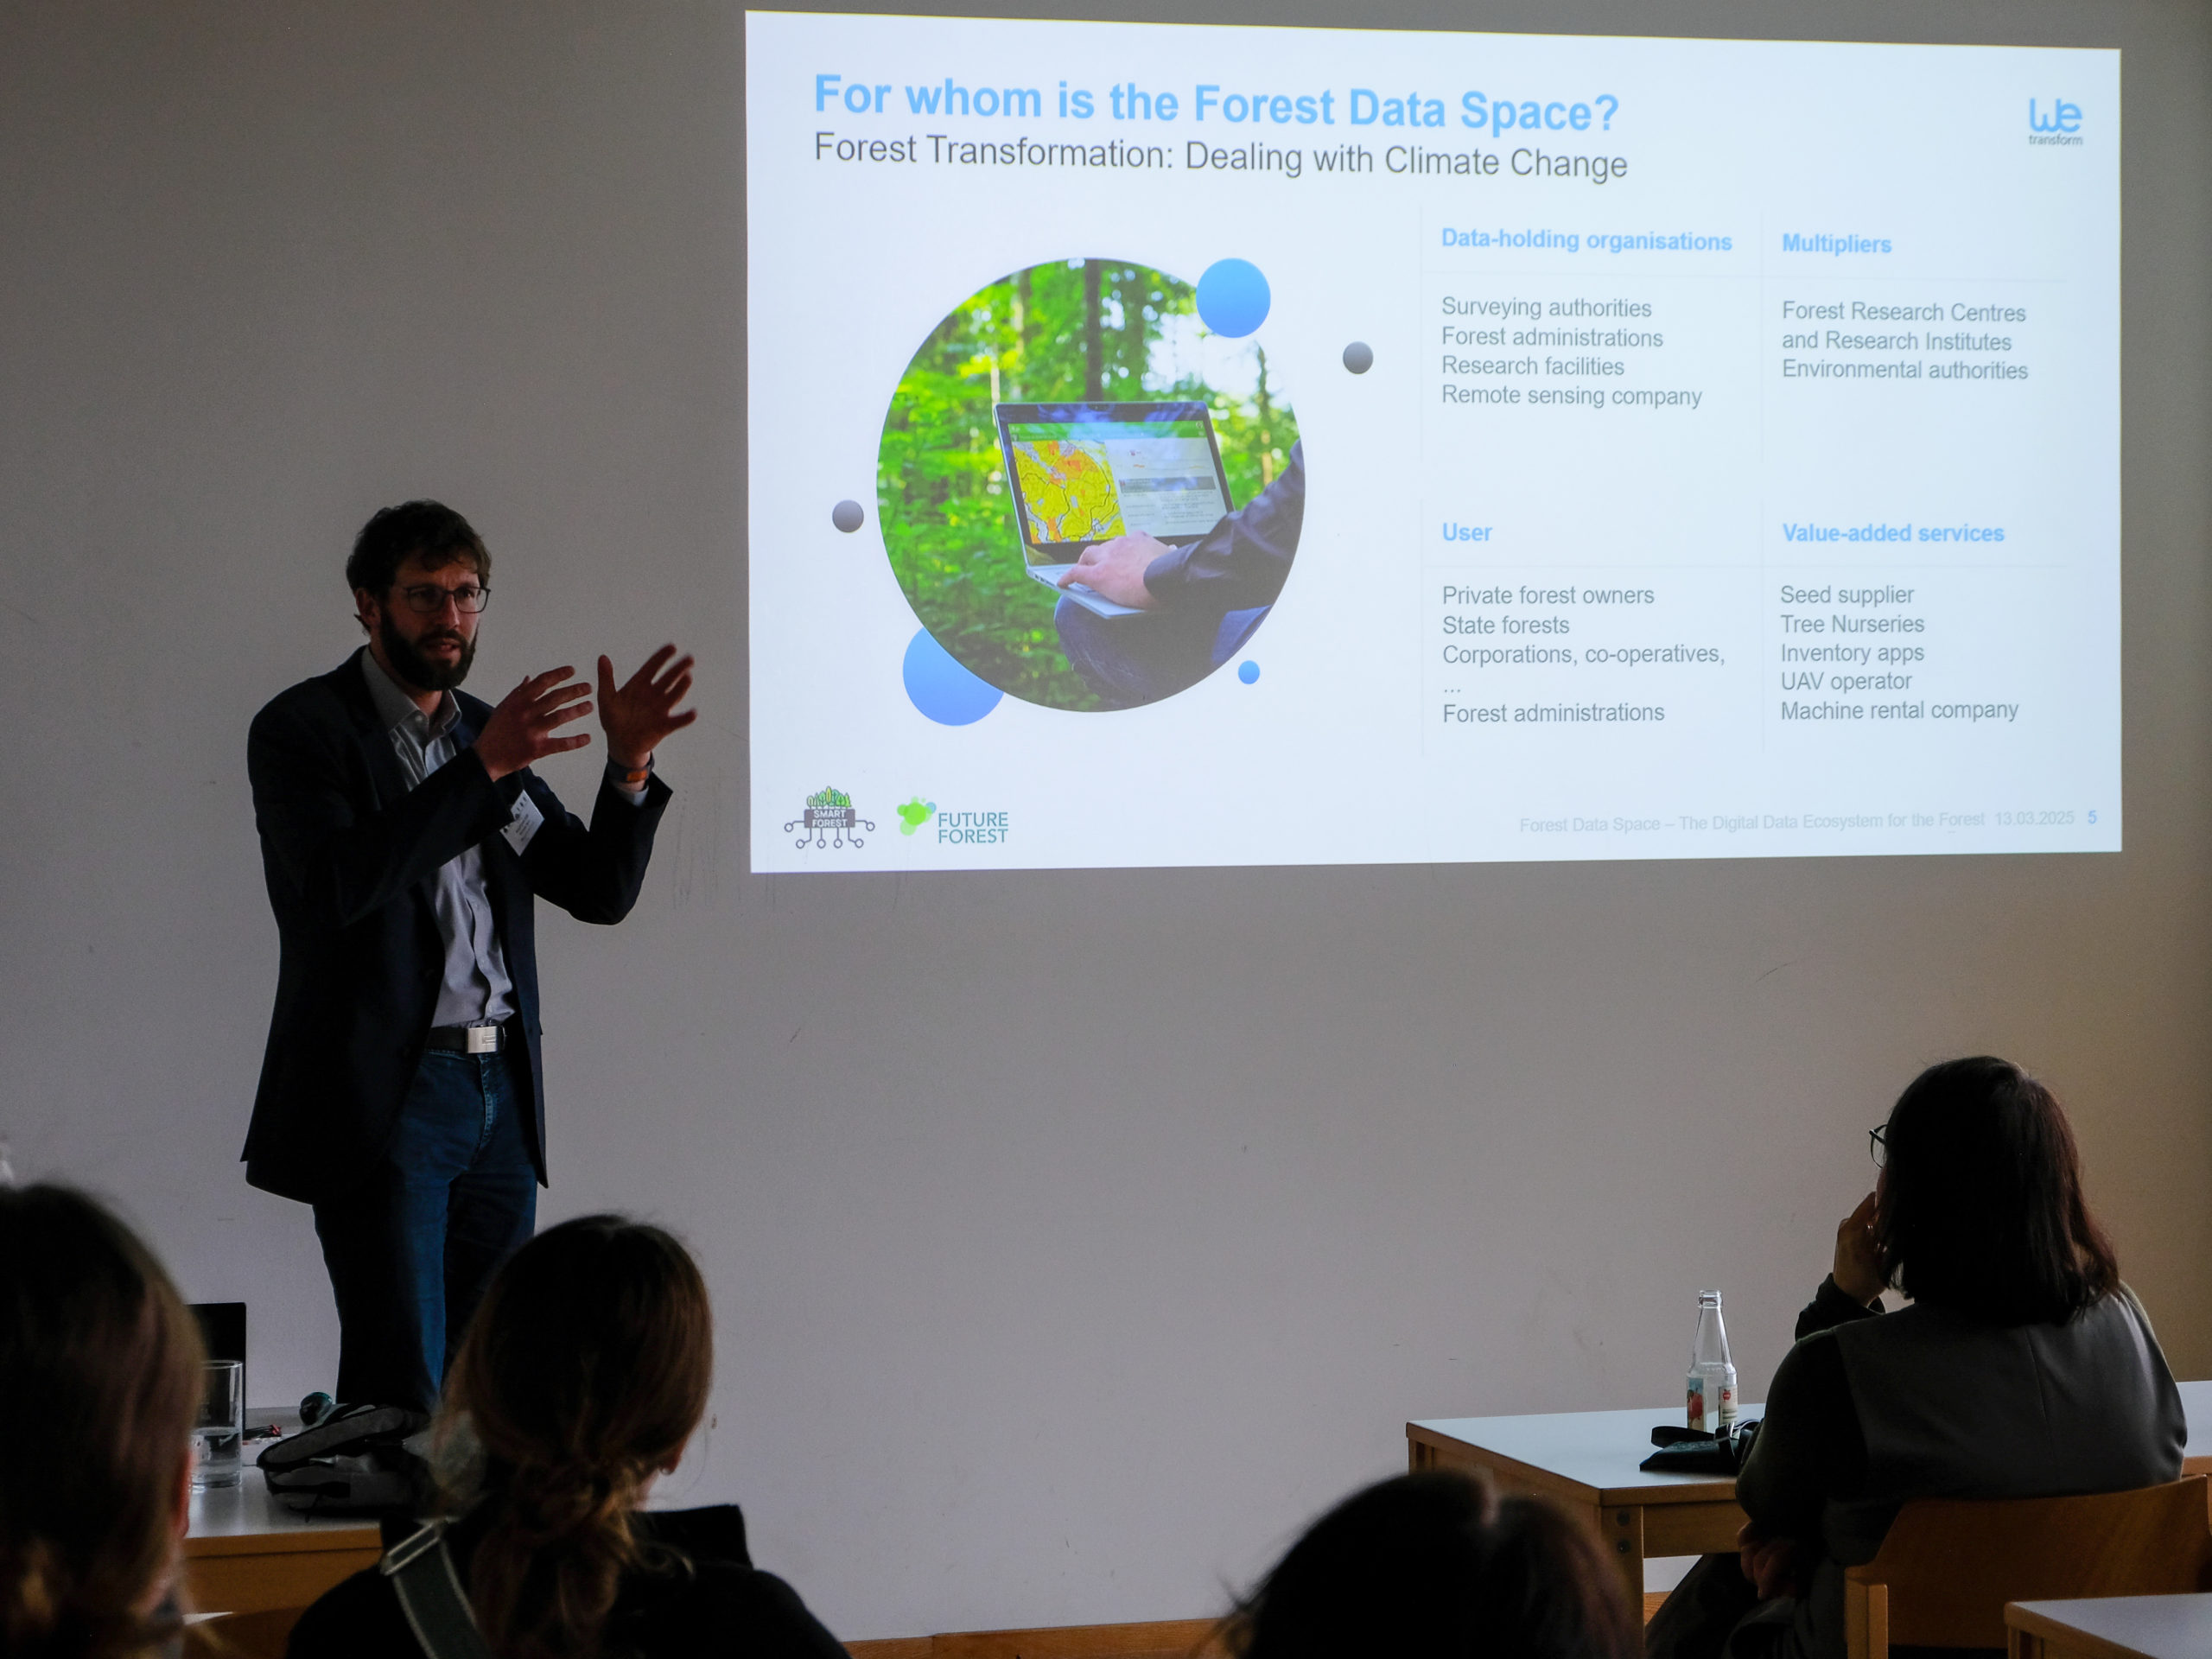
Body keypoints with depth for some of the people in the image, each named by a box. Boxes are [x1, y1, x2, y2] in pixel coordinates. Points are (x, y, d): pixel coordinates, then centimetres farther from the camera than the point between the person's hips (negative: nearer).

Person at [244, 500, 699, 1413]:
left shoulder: (486, 731, 17)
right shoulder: (302, 728, -2)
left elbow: (601, 891, 14)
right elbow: (338, 883, -20)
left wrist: (629, 768, -4)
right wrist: (482, 767, -22)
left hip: (501, 1095, 6)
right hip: (385, 1097, -6)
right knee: (401, 1394, -10)